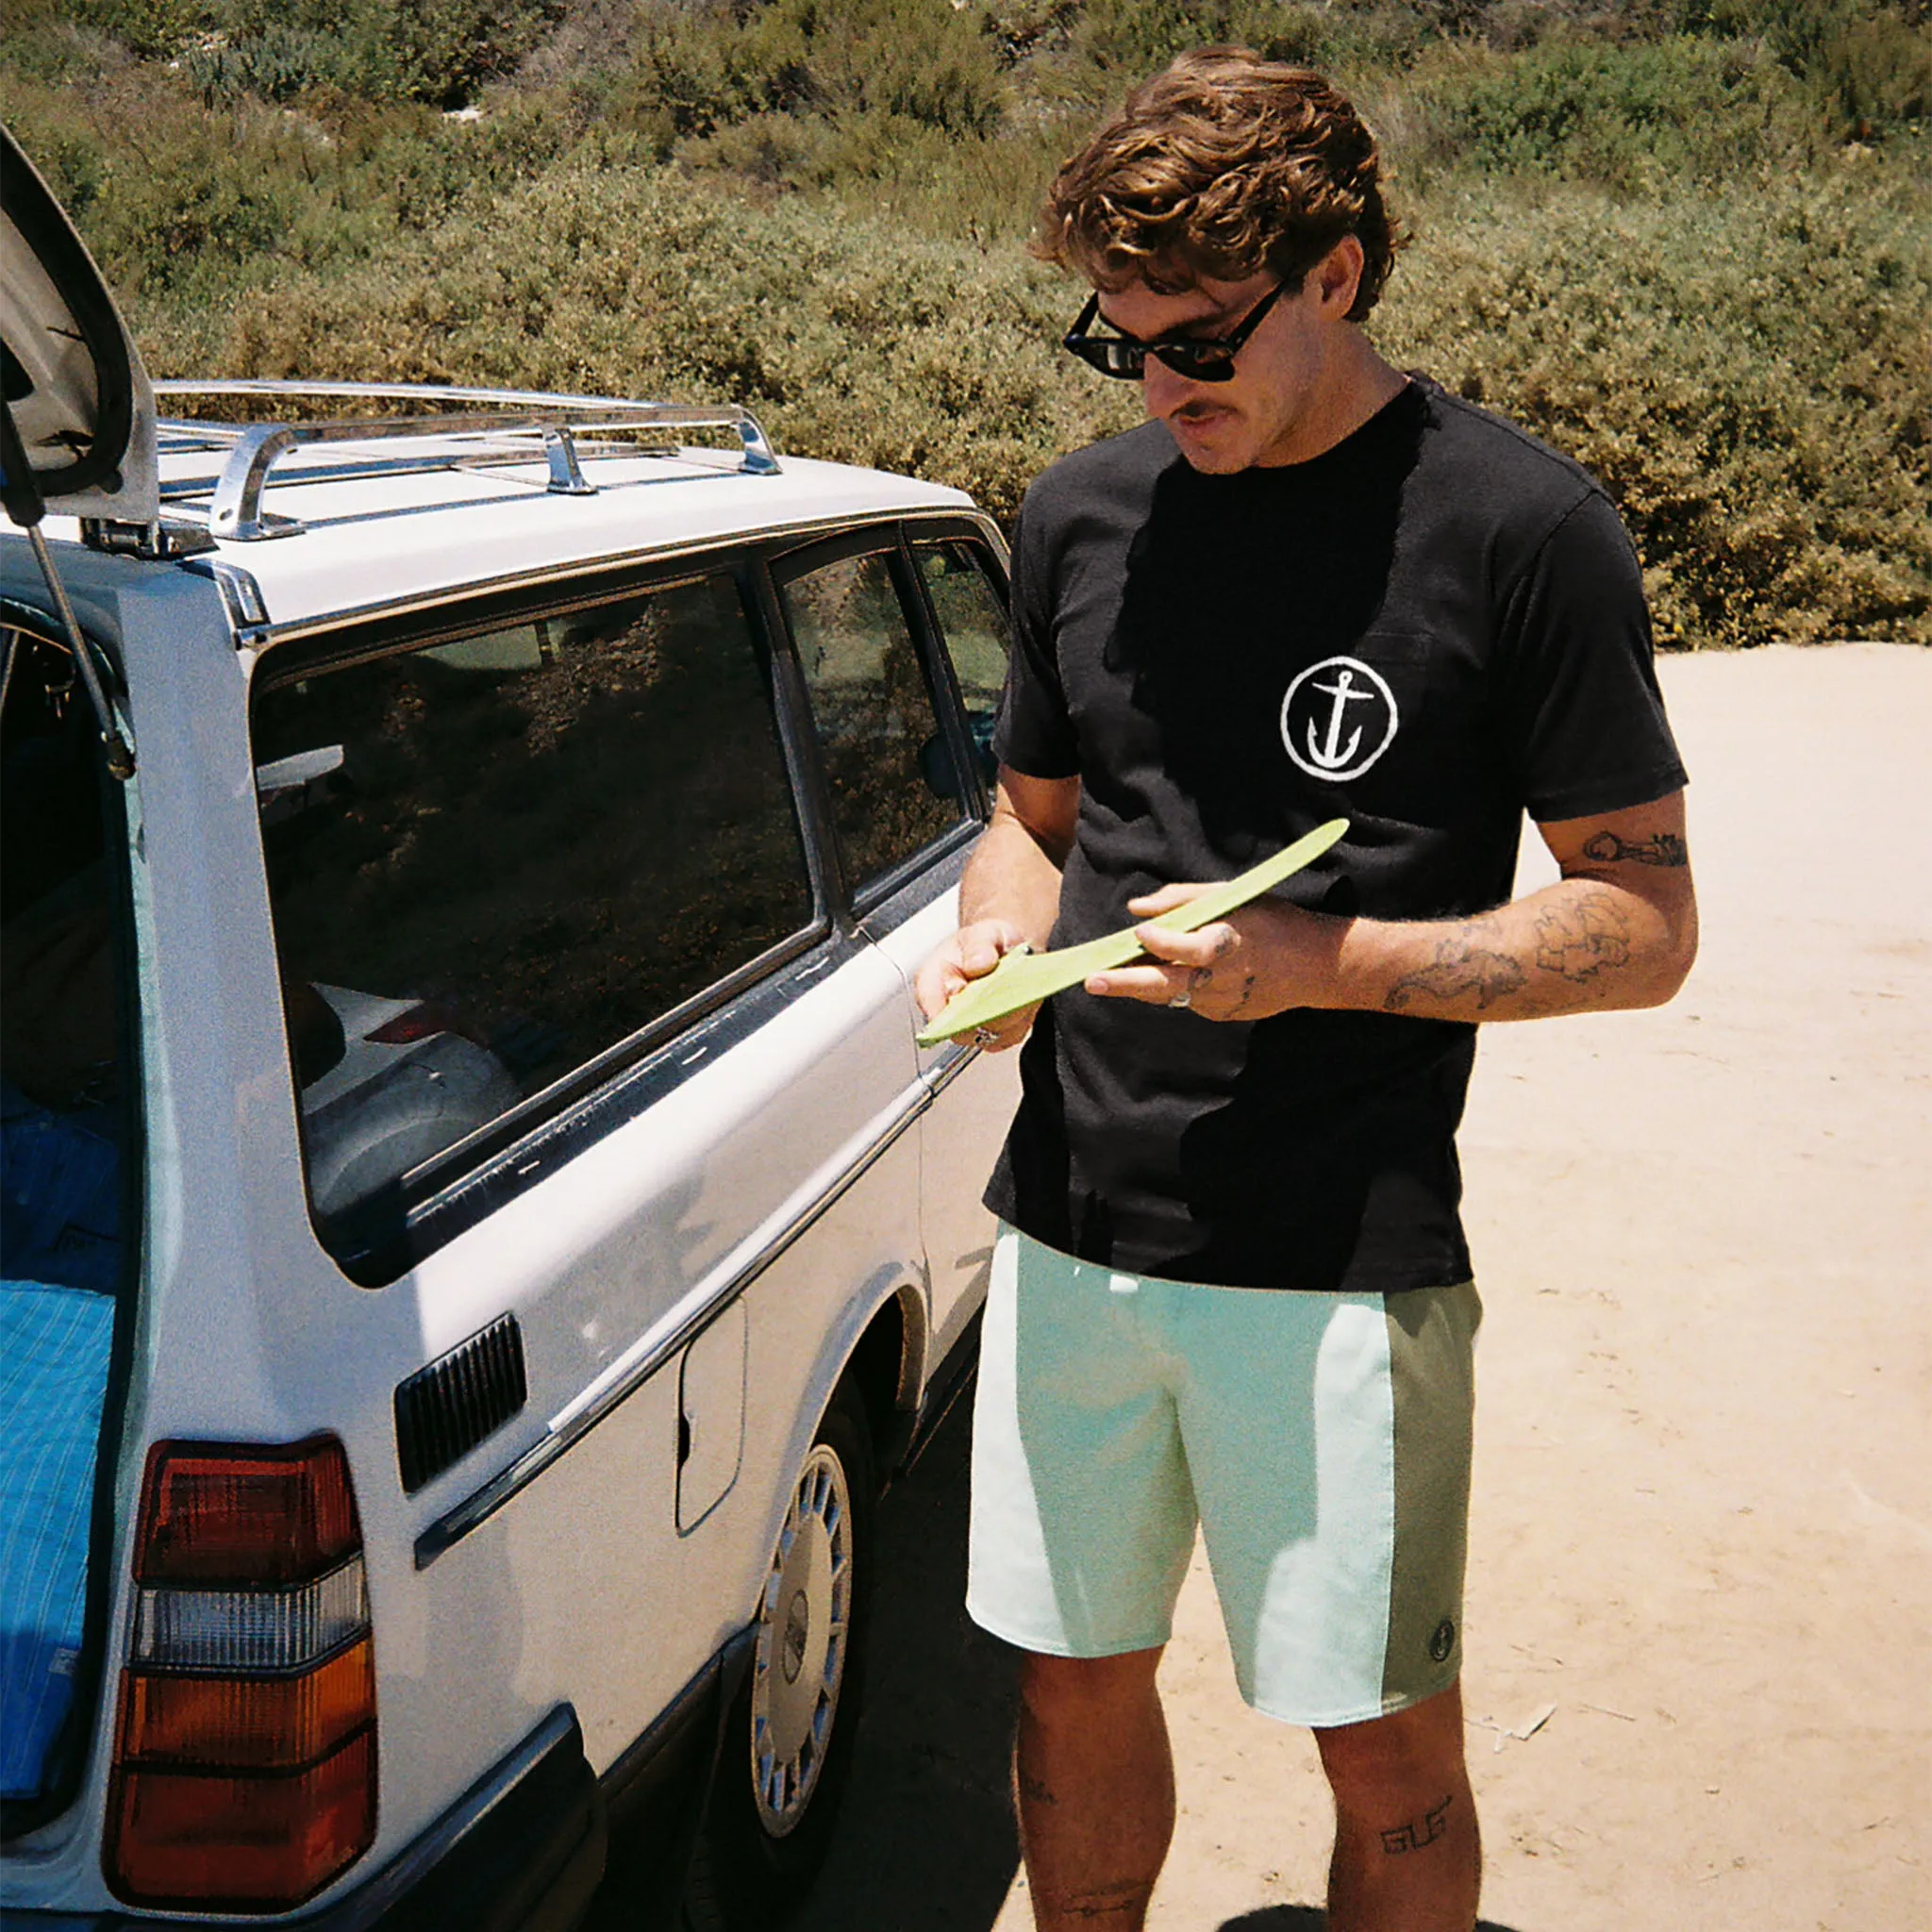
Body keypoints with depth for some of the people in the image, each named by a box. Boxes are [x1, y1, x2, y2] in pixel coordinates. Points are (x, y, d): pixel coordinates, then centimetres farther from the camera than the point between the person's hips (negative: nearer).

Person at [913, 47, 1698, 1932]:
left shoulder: (1521, 529, -9)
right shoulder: (1081, 517, 6)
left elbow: (1647, 923, -6)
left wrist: (1328, 963, -19)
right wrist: (994, 936, -4)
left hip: (1344, 1261, -4)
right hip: (1070, 1227, 5)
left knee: (1388, 1756, 8)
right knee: (1074, 1689, 17)